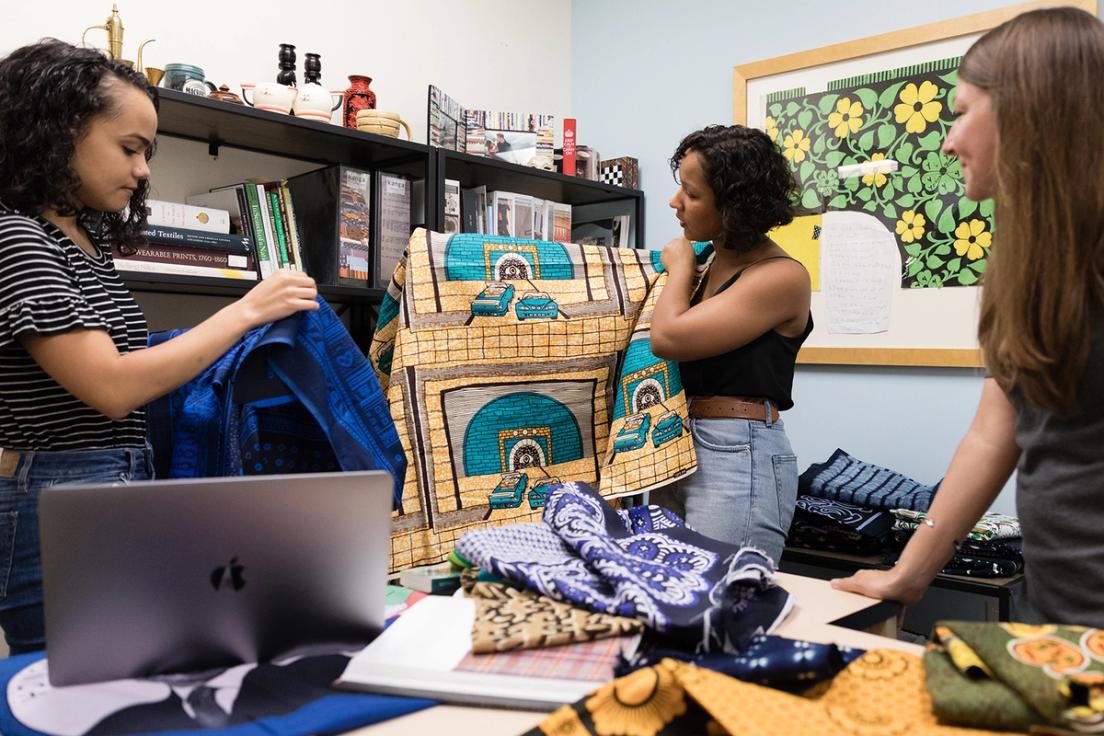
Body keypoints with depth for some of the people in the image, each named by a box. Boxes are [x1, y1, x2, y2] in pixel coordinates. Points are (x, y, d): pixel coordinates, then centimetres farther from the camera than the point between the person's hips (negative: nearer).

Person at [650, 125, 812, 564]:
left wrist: (680, 267, 0)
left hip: (739, 458, -7)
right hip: (679, 449, 7)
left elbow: (667, 338, -16)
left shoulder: (782, 277, -11)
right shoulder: (709, 262, 11)